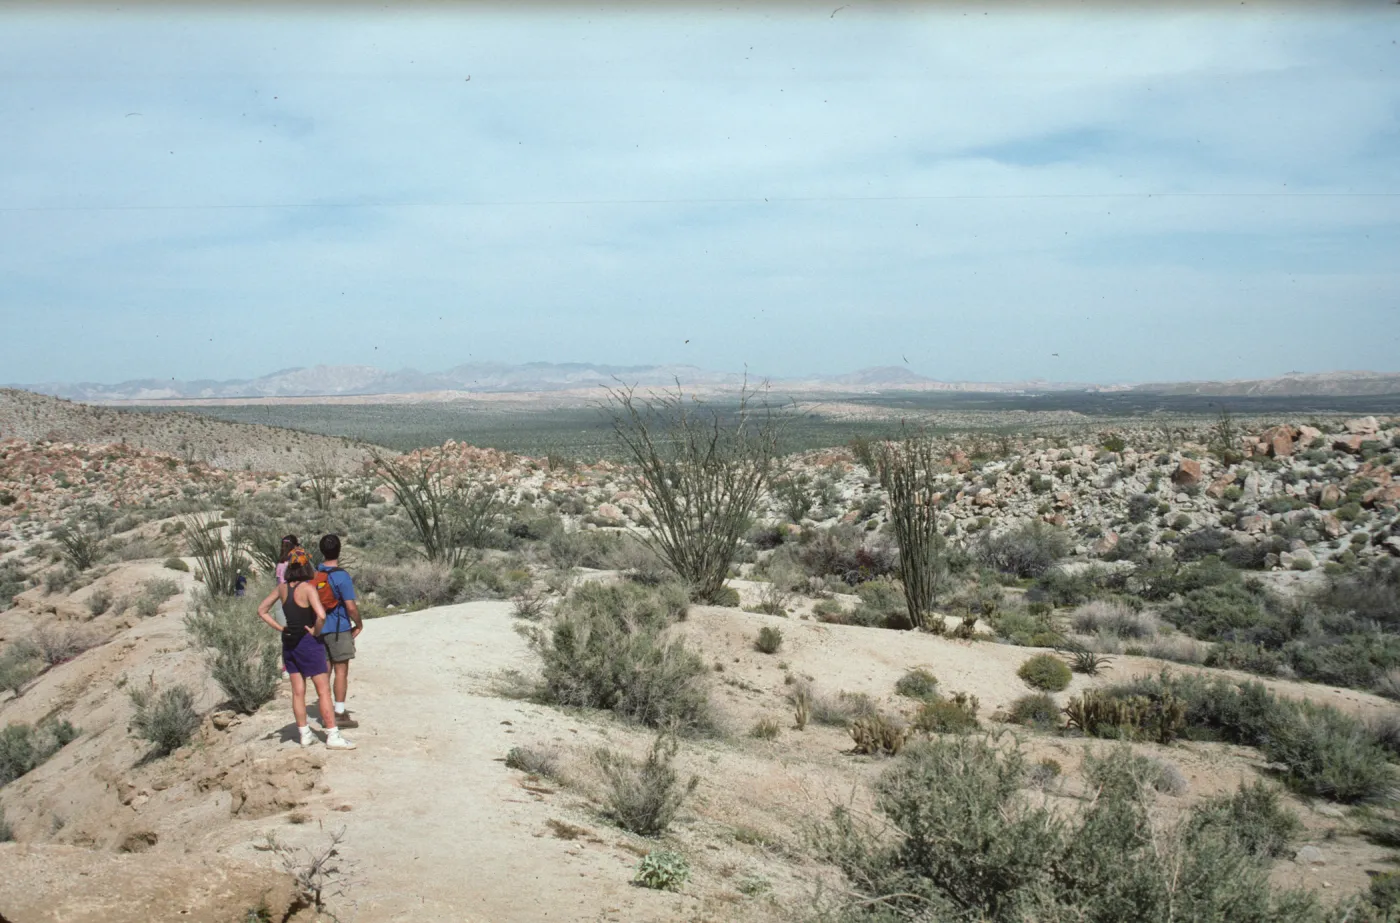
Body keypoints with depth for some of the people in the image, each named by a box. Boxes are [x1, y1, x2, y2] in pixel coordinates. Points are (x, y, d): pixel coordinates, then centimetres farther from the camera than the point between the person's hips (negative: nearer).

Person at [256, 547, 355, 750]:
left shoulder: (282, 587, 2)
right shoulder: (307, 588, -16)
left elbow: (262, 611, 11)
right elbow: (321, 615, -28)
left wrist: (280, 628, 7)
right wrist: (316, 632, -11)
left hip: (289, 642, 6)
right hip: (308, 642, -6)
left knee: (298, 691, 13)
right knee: (323, 690, -1)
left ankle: (305, 734, 20)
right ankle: (332, 736, -1)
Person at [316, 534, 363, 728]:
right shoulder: (342, 576, -16)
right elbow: (351, 606, -18)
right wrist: (359, 624, -2)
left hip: (319, 629, 6)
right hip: (339, 630, -6)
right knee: (341, 671, 1)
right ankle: (340, 713, 3)